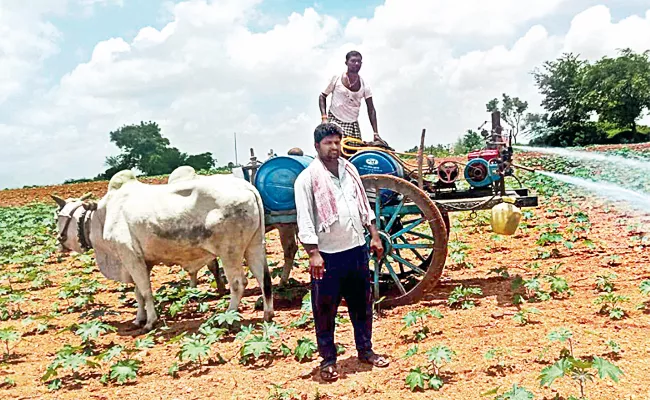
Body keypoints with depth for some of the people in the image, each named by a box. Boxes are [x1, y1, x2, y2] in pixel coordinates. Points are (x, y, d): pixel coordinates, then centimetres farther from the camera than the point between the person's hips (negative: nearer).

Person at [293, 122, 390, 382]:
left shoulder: (350, 170, 9)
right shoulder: (307, 178, -10)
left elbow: (364, 206, 15)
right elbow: (304, 219, -14)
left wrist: (374, 236, 12)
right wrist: (313, 253, -20)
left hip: (358, 249, 6)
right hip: (328, 255, -5)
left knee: (362, 303, 15)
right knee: (325, 309, 4)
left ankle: (365, 350, 31)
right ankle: (328, 359, 18)